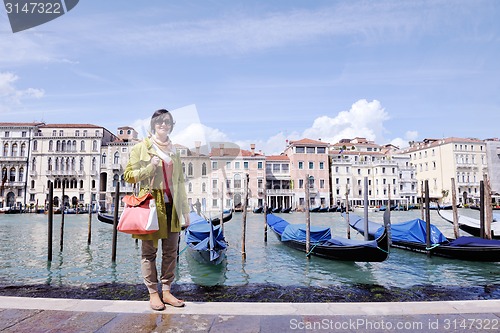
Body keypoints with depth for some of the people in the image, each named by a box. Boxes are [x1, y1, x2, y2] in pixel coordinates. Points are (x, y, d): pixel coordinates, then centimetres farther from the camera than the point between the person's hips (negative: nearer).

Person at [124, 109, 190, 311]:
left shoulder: (173, 151, 15)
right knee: (149, 251, 4)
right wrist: (150, 168, -15)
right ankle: (153, 293, 17)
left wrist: (185, 210, 13)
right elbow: (128, 176, 0)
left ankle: (166, 291, 20)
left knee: (171, 251, 8)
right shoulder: (141, 147, 2)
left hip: (171, 206, 5)